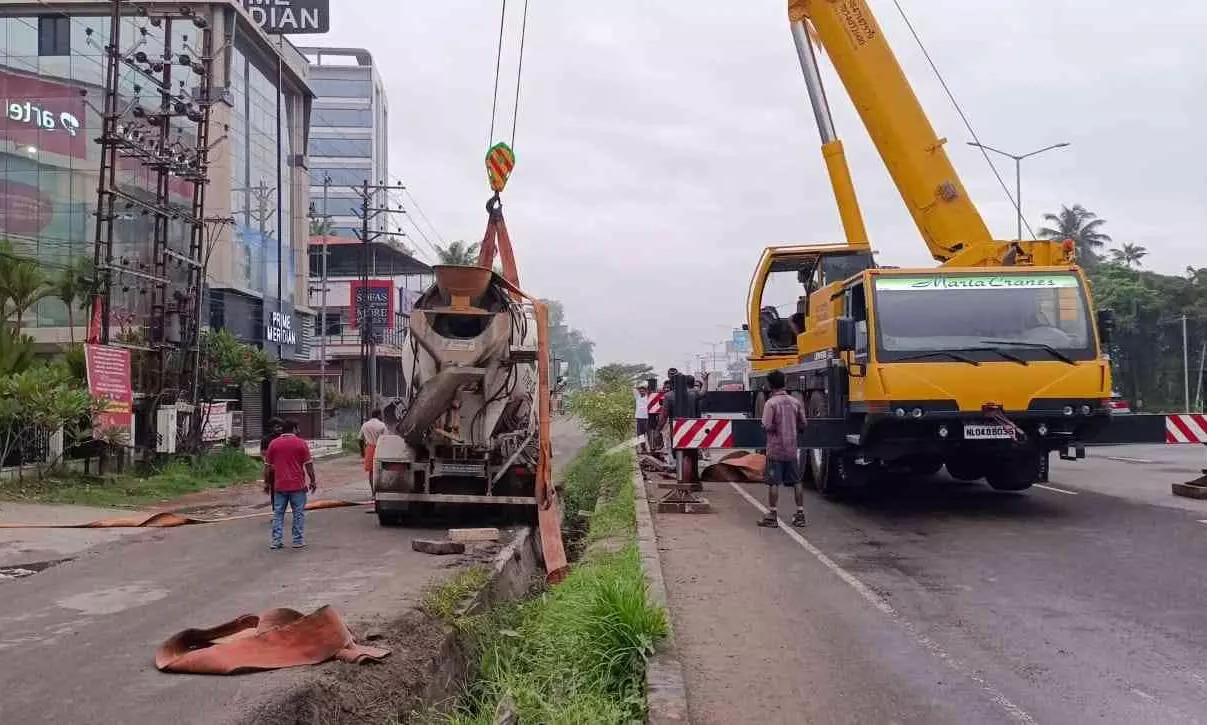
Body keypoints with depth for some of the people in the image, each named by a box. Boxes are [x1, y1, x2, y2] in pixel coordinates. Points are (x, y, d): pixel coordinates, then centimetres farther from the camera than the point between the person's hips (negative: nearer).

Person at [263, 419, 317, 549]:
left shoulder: (273, 444, 5)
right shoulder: (301, 443, -3)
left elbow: (267, 466, 6)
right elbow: (308, 464, -4)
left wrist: (267, 483, 15)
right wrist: (313, 481, 4)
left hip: (279, 485, 3)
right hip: (297, 485, -3)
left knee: (278, 513, 8)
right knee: (298, 513, 5)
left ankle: (276, 541, 6)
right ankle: (298, 540, 6)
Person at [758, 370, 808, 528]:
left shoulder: (771, 403, -14)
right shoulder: (795, 402, 1)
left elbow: (767, 426, -18)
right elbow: (803, 422, 7)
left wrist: (776, 427, 3)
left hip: (775, 449, -5)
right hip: (791, 448, 5)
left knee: (774, 483, 1)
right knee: (796, 482, 11)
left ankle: (772, 516, 4)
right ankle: (800, 514, 14)